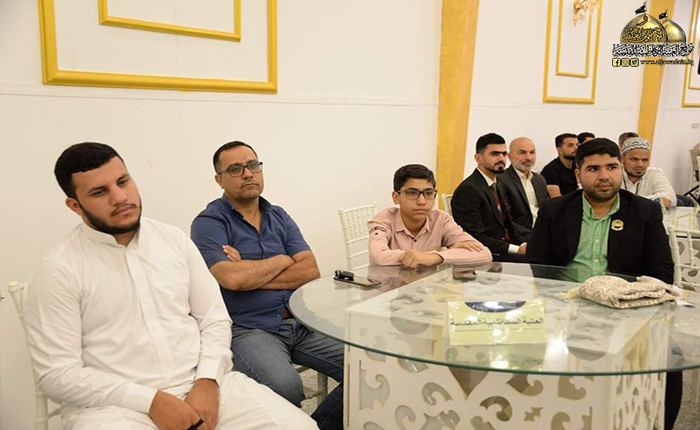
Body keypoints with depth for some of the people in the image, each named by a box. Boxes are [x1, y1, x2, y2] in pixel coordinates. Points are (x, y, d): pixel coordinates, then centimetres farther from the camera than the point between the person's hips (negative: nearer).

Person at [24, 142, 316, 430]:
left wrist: (207, 381, -9)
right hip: (115, 404, -3)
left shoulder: (175, 240, 7)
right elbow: (58, 375, -9)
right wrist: (151, 400, -16)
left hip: (201, 384, 3)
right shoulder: (58, 271, -5)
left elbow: (215, 319, 8)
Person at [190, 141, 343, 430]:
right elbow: (231, 278, -20)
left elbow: (310, 271, 2)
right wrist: (282, 260, -3)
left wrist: (251, 274, -9)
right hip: (249, 329, -5)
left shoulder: (280, 218, 14)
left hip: (300, 322, 6)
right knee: (286, 388, -34)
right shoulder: (209, 223, -3)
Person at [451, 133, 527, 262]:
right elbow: (476, 238, -17)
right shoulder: (468, 190, -12)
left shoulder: (499, 187, 19)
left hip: (507, 250, 9)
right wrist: (517, 249, -19)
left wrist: (523, 245, 0)